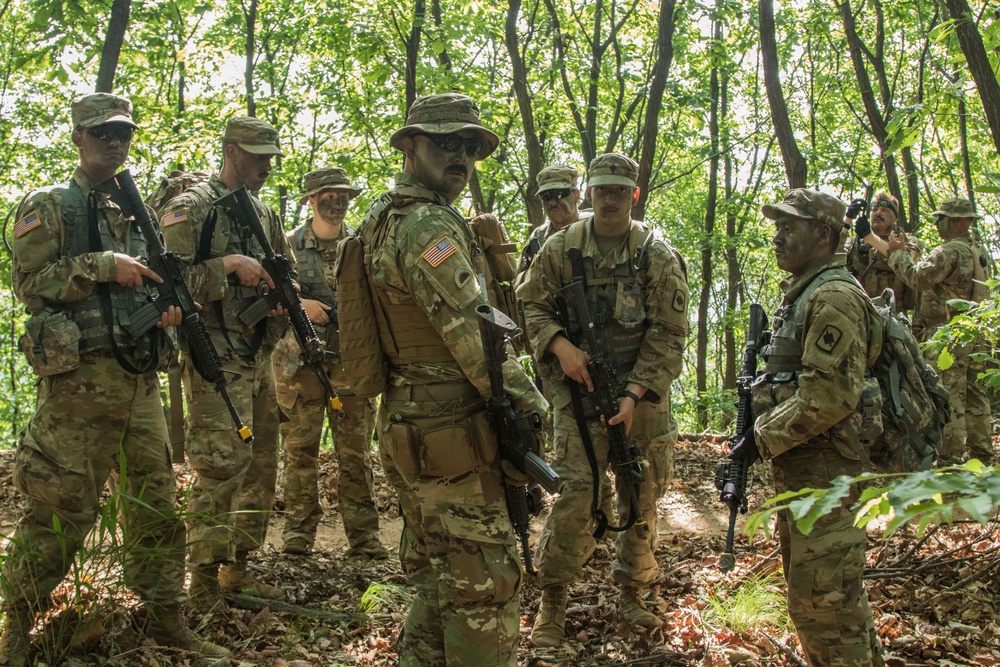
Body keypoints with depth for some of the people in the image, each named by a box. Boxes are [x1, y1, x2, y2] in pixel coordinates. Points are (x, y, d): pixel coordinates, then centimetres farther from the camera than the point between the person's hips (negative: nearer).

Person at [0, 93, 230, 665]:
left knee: (157, 502, 8)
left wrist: (170, 309, 2)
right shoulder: (49, 206, 3)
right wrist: (103, 265, -15)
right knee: (61, 510, -5)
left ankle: (167, 621, 17)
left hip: (141, 379, 6)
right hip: (80, 380, -6)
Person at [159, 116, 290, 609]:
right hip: (215, 360, -8)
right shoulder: (191, 208, -6)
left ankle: (237, 568, 24)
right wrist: (229, 265, -21)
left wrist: (283, 299, 2)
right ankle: (204, 583, -1)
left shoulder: (264, 213, 16)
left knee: (261, 466, 11)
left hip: (260, 357, 8)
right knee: (219, 468, -11)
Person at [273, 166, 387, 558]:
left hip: (352, 361, 1)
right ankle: (298, 530, 12)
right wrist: (299, 305, -13)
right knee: (300, 449, 2)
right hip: (300, 360, -1)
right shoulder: (288, 244, 6)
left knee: (356, 452, 2)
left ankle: (363, 534, 8)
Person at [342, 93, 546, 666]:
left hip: (407, 427, 10)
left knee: (437, 579, 20)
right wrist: (530, 403, -11)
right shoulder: (428, 225, -17)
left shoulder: (382, 220, 15)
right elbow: (474, 335, -21)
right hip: (452, 433, -10)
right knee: (484, 585, -3)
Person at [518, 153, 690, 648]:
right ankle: (552, 602, 5)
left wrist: (634, 394, -14)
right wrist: (560, 345, -13)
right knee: (575, 491, -9)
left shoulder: (658, 257, -3)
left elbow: (668, 334, -5)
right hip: (579, 389, -1)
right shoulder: (561, 249, 1)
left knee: (642, 496, 9)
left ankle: (632, 593, 27)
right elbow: (531, 304, 6)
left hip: (642, 393, 1)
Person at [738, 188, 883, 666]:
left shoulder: (833, 297, -18)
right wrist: (762, 432, 11)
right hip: (802, 471, 11)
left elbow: (829, 397, -25)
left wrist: (763, 438, -17)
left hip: (824, 474, -11)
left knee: (822, 602, -5)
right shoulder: (802, 293, 16)